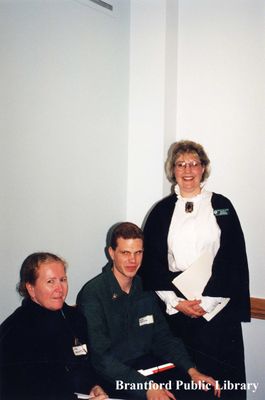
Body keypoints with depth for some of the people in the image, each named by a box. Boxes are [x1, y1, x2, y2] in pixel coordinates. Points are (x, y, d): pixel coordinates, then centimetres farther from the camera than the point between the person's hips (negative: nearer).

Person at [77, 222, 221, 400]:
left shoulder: (144, 288, 6)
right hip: (113, 377, -5)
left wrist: (192, 370, -7)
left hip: (147, 364, 6)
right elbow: (101, 357, -20)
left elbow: (163, 337, 8)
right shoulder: (92, 295, -15)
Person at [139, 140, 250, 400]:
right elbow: (151, 261, 4)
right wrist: (176, 302, -6)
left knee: (220, 374, 1)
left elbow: (234, 259, -1)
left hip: (216, 305, -1)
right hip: (174, 306, 1)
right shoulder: (162, 210, 7)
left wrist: (206, 301, -8)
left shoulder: (221, 206, 4)